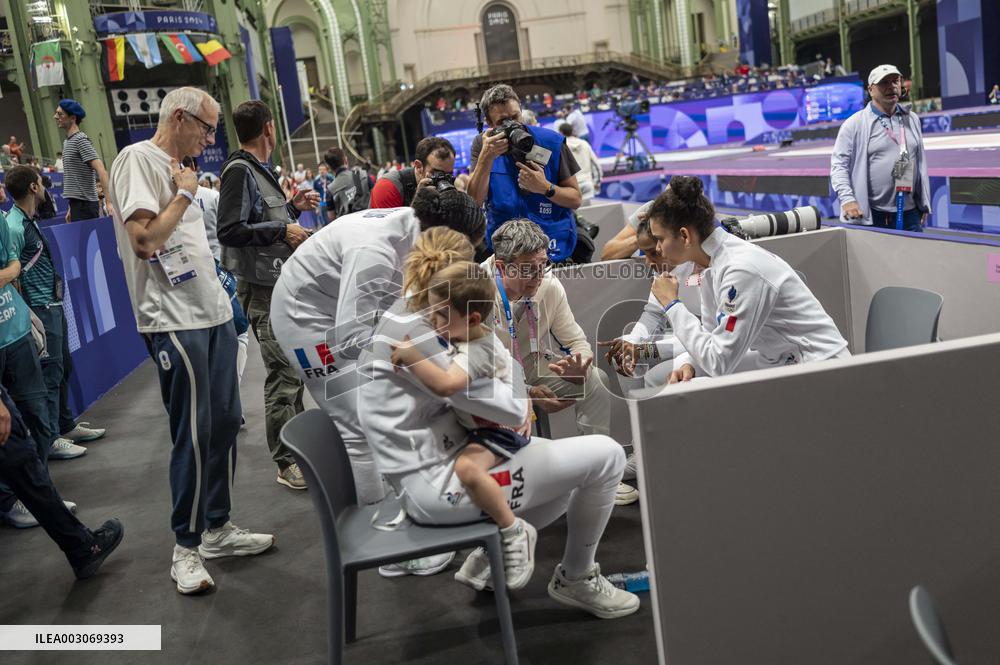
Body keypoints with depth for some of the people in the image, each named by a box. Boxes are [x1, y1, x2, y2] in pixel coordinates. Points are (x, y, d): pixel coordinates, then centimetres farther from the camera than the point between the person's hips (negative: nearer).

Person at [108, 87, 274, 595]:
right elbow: (144, 239, -21)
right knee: (193, 436, -4)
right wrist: (183, 194, -10)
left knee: (225, 424, 12)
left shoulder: (174, 167, 18)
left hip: (212, 314, 9)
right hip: (175, 322, -9)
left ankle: (218, 528, 24)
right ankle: (186, 547, 10)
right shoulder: (137, 159, -10)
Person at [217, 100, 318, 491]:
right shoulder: (239, 170, -12)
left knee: (293, 367, 16)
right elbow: (229, 231, -20)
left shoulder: (257, 170, 18)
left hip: (280, 282, 10)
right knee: (283, 371, -8)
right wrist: (283, 230, -17)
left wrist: (293, 207, 14)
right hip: (262, 287, -10)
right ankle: (286, 463, 0)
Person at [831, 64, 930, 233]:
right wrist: (847, 199, -20)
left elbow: (920, 162, 18)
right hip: (870, 216, -5)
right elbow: (839, 164, -7)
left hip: (910, 214, 5)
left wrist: (924, 204, 14)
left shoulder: (912, 119, 14)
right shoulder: (855, 124, -3)